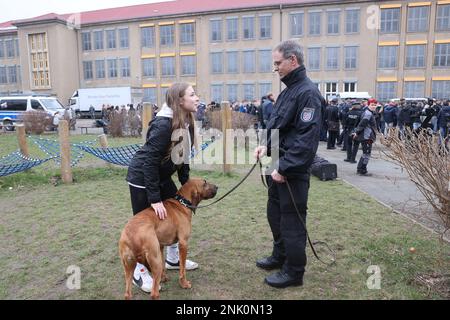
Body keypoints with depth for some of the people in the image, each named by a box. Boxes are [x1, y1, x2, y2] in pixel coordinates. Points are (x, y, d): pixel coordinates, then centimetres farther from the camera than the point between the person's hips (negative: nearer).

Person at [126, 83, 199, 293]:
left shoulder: (186, 123, -2)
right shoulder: (163, 124, -28)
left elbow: (182, 156, 8)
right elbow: (149, 161, -29)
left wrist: (186, 184, 6)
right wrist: (155, 199, -28)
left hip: (161, 177, 9)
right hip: (141, 177, -9)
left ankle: (173, 259, 31)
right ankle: (139, 271, 18)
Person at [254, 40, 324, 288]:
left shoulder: (308, 92, -17)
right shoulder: (288, 90, 13)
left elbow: (306, 139, -24)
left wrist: (283, 168, -22)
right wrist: (266, 146, 4)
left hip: (293, 172, -9)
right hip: (279, 167, 9)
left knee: (292, 221, 4)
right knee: (275, 214, 21)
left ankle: (294, 272, 21)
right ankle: (280, 256, 40)